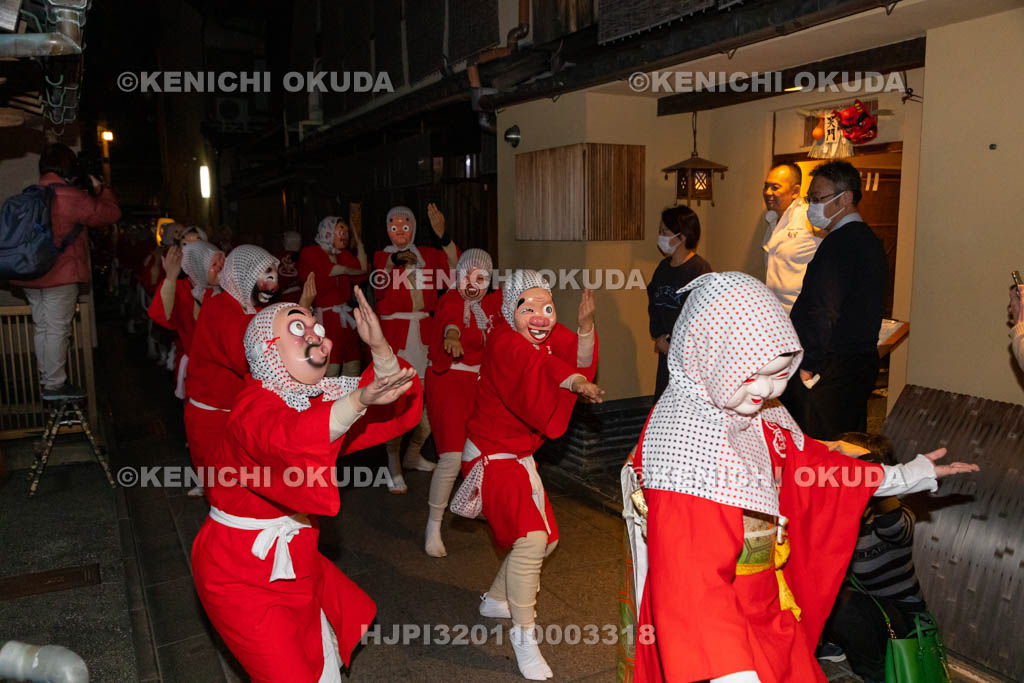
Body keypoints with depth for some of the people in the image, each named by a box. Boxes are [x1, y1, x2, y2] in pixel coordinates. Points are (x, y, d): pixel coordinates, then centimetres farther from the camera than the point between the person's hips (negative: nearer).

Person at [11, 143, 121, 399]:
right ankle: (55, 385, 3)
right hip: (60, 276, -7)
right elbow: (111, 213, -9)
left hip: (30, 277, 7)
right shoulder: (72, 197, -14)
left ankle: (46, 381, 24)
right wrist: (100, 189, 8)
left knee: (42, 328, 15)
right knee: (57, 330, -2)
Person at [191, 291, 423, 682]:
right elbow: (285, 440, -47)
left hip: (294, 558, 8)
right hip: (239, 572, -8)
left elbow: (397, 410, -7)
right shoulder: (256, 405, -23)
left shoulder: (320, 397, 1)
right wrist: (360, 399, -62)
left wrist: (379, 347, -24)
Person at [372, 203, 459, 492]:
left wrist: (442, 234, -19)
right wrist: (393, 261, -28)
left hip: (424, 332, 3)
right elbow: (378, 290, -12)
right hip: (394, 333, -3)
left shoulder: (427, 254, 11)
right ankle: (394, 467, 3)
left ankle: (413, 455, 26)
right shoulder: (382, 256, 7)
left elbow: (455, 268, -8)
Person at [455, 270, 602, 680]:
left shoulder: (554, 338, 0)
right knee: (530, 538, -23)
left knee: (546, 540, 17)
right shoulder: (504, 342, -22)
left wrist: (585, 326, -36)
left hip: (521, 456, 9)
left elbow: (579, 364, -19)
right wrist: (575, 382, -56)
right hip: (491, 456, -9)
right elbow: (532, 364, -42)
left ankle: (495, 600, 40)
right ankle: (523, 635, -5)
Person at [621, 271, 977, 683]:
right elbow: (691, 573, -34)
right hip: (716, 631, -8)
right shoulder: (683, 438, -30)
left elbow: (808, 467, 18)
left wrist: (907, 476, 28)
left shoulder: (760, 418, -1)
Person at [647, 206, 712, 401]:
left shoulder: (700, 269, -11)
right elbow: (653, 305, 14)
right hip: (667, 348, 7)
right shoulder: (663, 267, 11)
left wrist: (672, 340, -11)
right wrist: (659, 336, 0)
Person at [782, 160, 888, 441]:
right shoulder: (869, 240, 15)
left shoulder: (839, 244, -17)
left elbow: (824, 314, -24)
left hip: (830, 367, -10)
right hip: (862, 362, 10)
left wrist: (806, 367, -17)